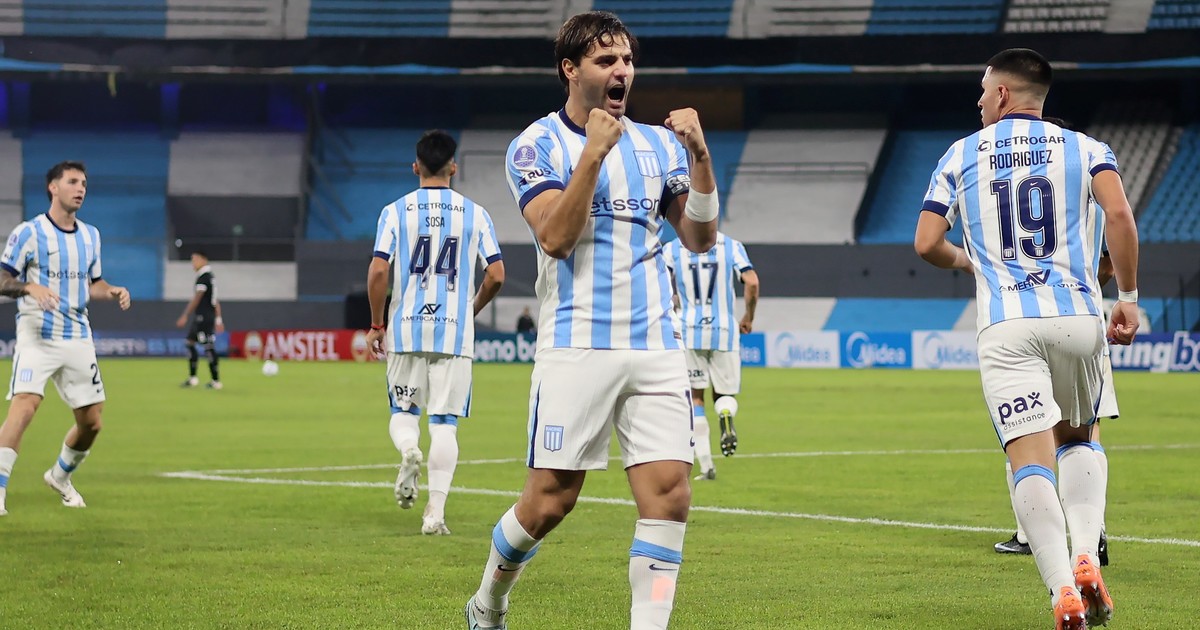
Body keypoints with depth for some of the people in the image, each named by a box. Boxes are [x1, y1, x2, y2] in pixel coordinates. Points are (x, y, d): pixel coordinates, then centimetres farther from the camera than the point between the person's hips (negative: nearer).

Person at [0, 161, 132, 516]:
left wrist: (112, 291, 1)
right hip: (37, 337, -6)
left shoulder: (91, 235, 12)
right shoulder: (29, 232, -5)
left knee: (91, 422, 7)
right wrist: (30, 288, -25)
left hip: (78, 338, 6)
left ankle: (60, 477, 33)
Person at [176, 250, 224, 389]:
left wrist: (185, 316, -16)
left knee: (208, 347, -7)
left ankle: (216, 380, -4)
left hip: (203, 317, -10)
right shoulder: (210, 276, 16)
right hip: (200, 317, 10)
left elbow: (196, 299, -17)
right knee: (190, 343, 11)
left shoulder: (203, 277, -13)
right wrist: (218, 319, 21)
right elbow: (215, 301, 19)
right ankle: (192, 378, 11)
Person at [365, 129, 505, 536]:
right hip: (455, 333, 0)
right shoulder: (475, 214, 2)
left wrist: (376, 325, 3)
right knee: (445, 422, 3)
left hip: (406, 331, 0)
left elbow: (378, 272, -8)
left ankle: (408, 449, -19)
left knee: (403, 411, 15)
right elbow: (496, 276, -1)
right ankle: (436, 510, -7)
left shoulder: (396, 211, 0)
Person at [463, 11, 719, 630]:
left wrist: (699, 155, -4)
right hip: (575, 347, -4)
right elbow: (554, 237, -13)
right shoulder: (537, 145, 0)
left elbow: (700, 237, 9)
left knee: (669, 492, -9)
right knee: (550, 500, -1)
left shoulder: (659, 144, 12)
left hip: (656, 347, 4)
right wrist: (593, 154, -20)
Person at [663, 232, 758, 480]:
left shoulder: (673, 248, 1)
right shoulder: (731, 246, 0)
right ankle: (726, 414, -23)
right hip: (723, 330, 0)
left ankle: (706, 465, 0)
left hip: (689, 331, 0)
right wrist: (748, 317, 7)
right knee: (724, 392, 15)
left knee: (694, 397, 9)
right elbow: (752, 282, -9)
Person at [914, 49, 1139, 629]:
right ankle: (1085, 559, 2)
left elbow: (927, 243, 7)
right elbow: (1118, 215, -8)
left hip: (1006, 325, -1)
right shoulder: (1084, 149, 11)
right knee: (1077, 438, 24)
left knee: (1030, 460, -7)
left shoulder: (961, 155, 12)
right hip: (1077, 316, 2)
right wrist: (1128, 296, -1)